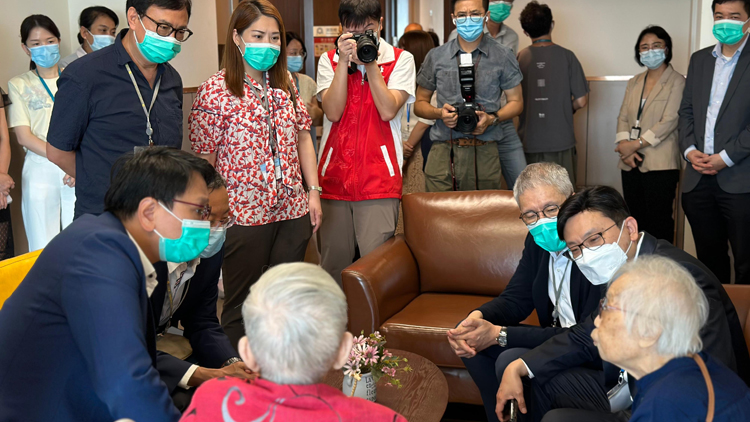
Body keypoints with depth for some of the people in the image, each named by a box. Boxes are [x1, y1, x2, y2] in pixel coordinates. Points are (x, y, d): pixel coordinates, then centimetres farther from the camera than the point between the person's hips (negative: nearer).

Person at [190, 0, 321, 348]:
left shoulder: (286, 84, 9)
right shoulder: (215, 92, -8)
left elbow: (302, 138, 15)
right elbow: (204, 161, -7)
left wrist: (313, 191, 9)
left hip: (293, 211, 5)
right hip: (245, 215, -5)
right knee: (242, 306, 6)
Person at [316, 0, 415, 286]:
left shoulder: (401, 60, 5)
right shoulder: (329, 61, 10)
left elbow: (388, 111, -8)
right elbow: (333, 112, -4)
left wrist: (370, 62, -10)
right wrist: (344, 61, -9)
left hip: (380, 179, -2)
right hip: (334, 175, 2)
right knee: (333, 262, 6)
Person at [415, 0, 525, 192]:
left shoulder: (503, 56, 7)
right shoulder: (436, 57, 9)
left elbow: (516, 101, 11)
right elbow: (420, 103, 14)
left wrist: (492, 118, -8)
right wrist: (440, 112, -7)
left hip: (486, 153, 0)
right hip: (444, 151, 0)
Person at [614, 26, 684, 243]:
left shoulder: (677, 82, -1)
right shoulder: (634, 82, 18)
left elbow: (669, 121, -10)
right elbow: (623, 117, 11)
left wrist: (636, 144, -14)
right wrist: (625, 146, -7)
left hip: (660, 165, -6)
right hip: (631, 163, 6)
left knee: (658, 225, -6)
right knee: (634, 220, 7)